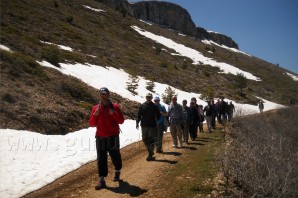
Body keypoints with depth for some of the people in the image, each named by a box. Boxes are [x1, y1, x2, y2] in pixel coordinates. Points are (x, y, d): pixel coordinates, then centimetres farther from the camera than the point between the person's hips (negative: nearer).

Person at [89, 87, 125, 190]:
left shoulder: (114, 106, 0)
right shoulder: (95, 108, 5)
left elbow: (121, 120, -4)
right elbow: (92, 123, 4)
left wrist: (114, 113, -19)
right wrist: (95, 115, -13)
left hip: (113, 137, -1)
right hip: (100, 137, 2)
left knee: (115, 156, 9)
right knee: (101, 158, -2)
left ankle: (117, 172, 36)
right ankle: (101, 180, 1)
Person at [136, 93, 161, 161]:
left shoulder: (154, 106, 2)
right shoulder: (142, 106, 5)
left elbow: (158, 115, 9)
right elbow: (139, 115, 6)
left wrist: (156, 121, -5)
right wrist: (137, 123, -5)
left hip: (152, 125, -2)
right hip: (144, 125, 2)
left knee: (151, 140, -4)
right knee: (145, 140, 8)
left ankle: (150, 155, 1)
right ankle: (150, 152, 26)